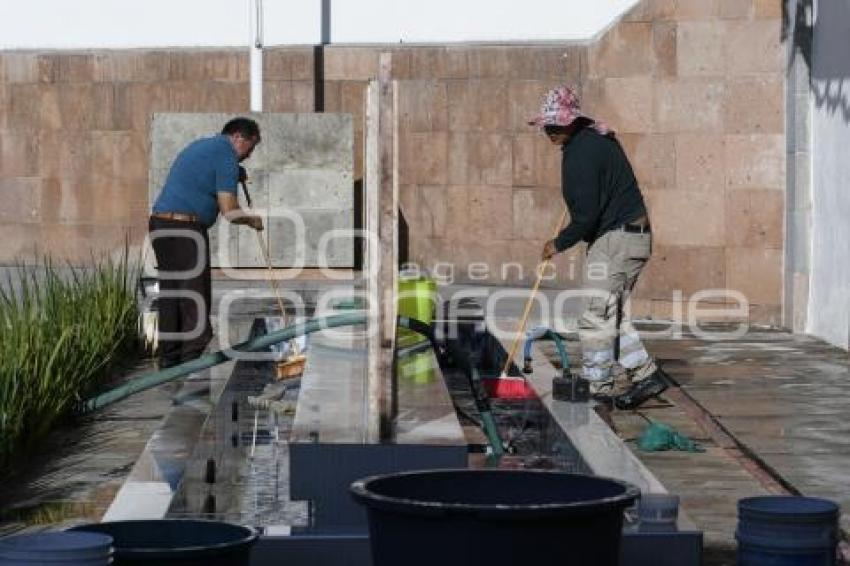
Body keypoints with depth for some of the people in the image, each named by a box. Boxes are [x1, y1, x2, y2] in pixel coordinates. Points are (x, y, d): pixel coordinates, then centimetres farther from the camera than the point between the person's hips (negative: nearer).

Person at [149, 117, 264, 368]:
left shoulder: (199, 145, 22)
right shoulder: (226, 155, -6)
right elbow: (228, 209, -11)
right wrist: (252, 220, 8)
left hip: (159, 224, 9)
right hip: (185, 228, -9)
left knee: (169, 293, 12)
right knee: (195, 295, -4)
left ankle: (169, 357, 15)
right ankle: (194, 360, -4)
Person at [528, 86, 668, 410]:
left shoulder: (581, 152, -18)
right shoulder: (599, 138, 14)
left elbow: (587, 215, -21)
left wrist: (560, 244, -9)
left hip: (615, 239, -11)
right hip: (635, 237, 11)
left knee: (596, 316, -6)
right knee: (611, 315, 14)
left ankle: (596, 390, -3)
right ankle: (645, 374, 14)